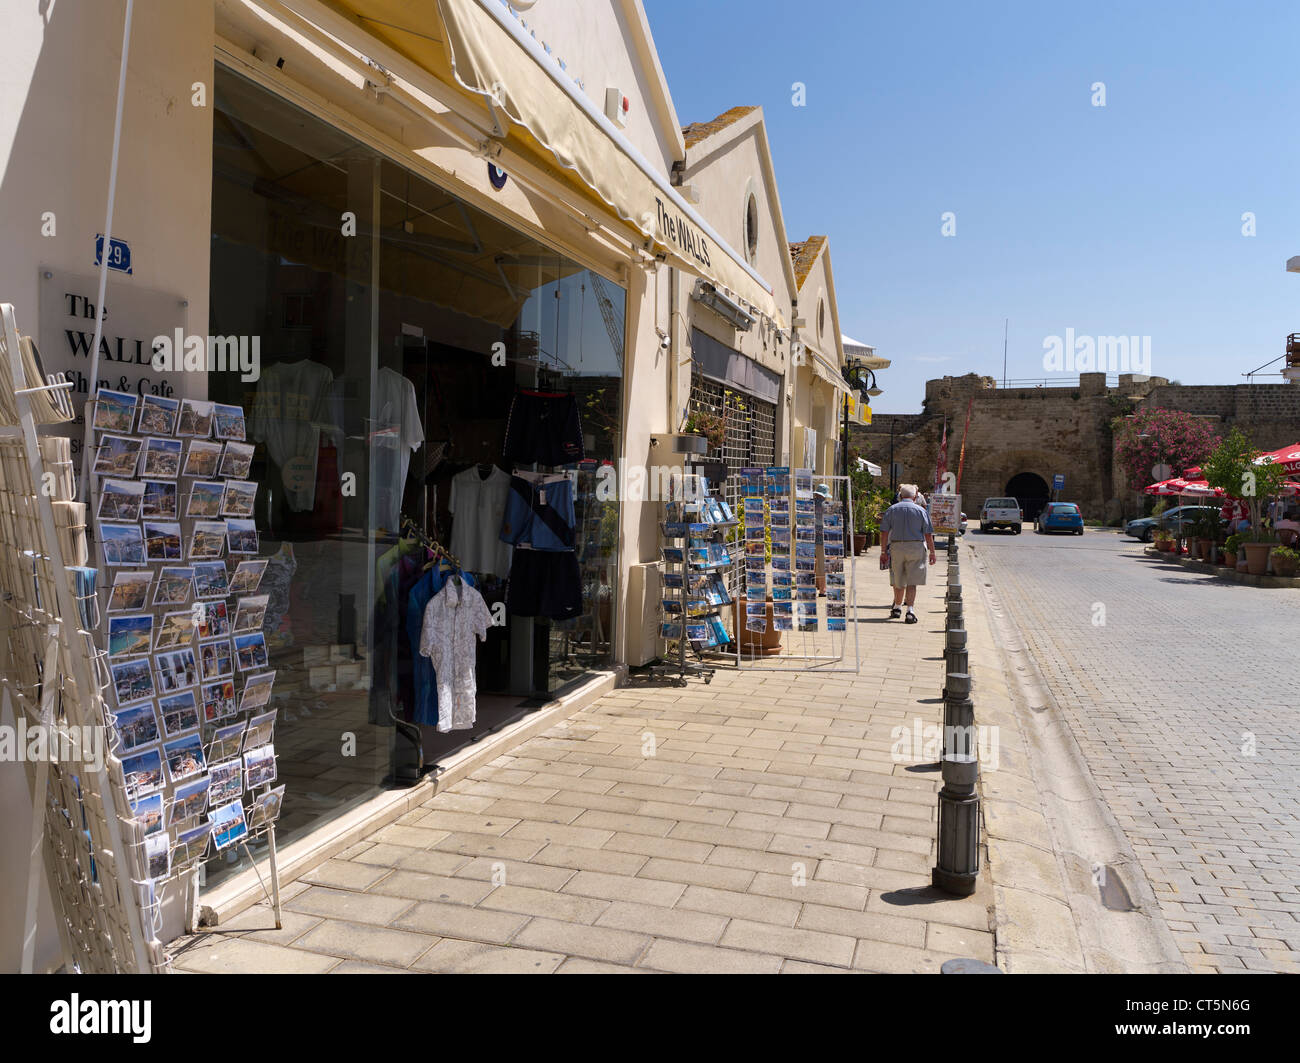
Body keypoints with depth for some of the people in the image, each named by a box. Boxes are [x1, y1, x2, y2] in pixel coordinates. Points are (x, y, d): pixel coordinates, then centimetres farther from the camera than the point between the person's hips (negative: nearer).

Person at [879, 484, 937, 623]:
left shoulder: (891, 510, 4)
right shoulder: (921, 510, 2)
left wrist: (883, 551, 5)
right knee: (911, 582, -2)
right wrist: (932, 552, 6)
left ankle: (897, 608, 29)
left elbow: (884, 533, 1)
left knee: (898, 581, 14)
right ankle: (909, 611, -11)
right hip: (916, 547, -2)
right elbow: (928, 534, 0)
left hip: (896, 547, 2)